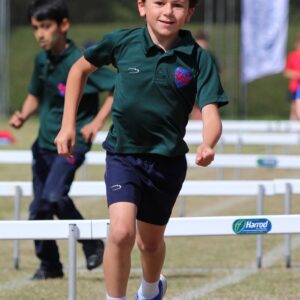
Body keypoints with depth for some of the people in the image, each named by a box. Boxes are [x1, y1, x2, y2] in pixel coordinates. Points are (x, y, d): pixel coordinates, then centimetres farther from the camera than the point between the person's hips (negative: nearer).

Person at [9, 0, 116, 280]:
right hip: (44, 142, 7)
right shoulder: (41, 60, 4)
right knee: (38, 207, 8)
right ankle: (49, 265, 24)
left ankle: (92, 244, -5)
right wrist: (22, 115, -1)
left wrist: (96, 123, -20)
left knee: (54, 196, -25)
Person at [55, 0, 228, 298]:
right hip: (123, 154, -1)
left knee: (150, 241, 19)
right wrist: (68, 125, 3)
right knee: (121, 232, -24)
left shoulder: (198, 59, -12)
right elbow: (80, 69, 7)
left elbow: (210, 115, -18)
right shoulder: (122, 42, -10)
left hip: (167, 160, 1)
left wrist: (207, 145, -40)